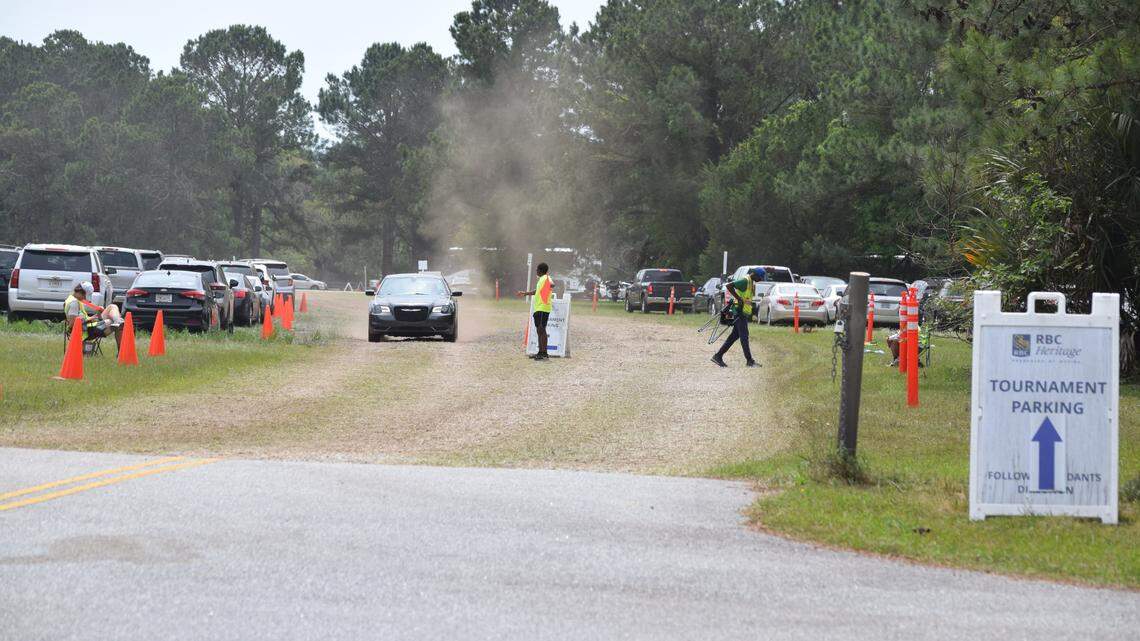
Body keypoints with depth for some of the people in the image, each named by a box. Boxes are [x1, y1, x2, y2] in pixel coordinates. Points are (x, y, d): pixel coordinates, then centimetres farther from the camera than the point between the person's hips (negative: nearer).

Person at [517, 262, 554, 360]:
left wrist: (551, 285, -53)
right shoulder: (541, 279, 21)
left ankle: (544, 353, -14)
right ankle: (540, 353, 17)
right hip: (538, 308, 10)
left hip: (543, 308, -10)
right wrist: (524, 293, 45)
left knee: (541, 330, -12)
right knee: (539, 330, 12)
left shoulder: (546, 278, -10)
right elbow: (536, 291, 37)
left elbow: (551, 284, -33)